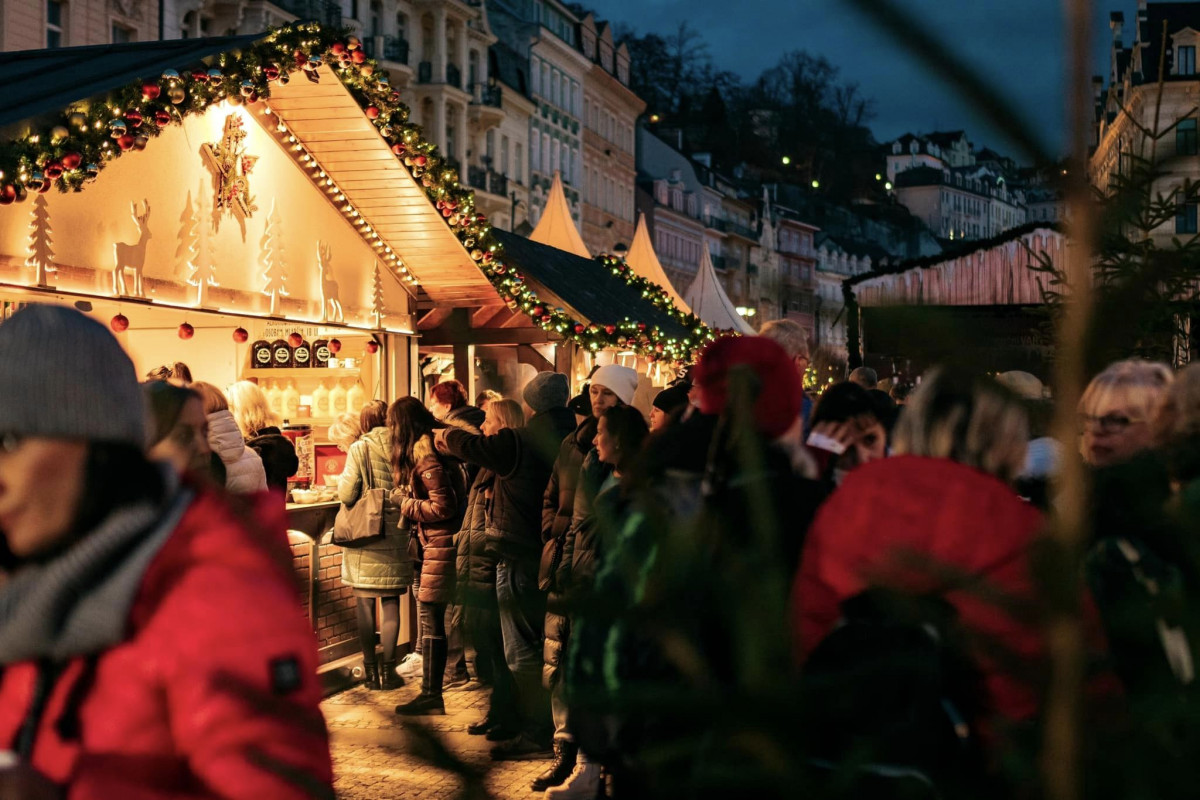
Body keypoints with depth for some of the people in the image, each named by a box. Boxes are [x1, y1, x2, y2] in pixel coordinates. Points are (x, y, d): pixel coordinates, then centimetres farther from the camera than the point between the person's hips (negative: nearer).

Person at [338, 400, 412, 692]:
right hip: (396, 538, 2)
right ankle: (388, 668, 10)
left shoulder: (360, 449, -9)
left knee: (365, 606, 6)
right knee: (391, 605, 9)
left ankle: (370, 670, 10)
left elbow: (347, 494, -14)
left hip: (365, 539, -2)